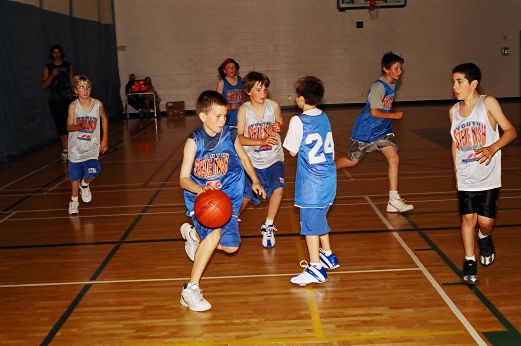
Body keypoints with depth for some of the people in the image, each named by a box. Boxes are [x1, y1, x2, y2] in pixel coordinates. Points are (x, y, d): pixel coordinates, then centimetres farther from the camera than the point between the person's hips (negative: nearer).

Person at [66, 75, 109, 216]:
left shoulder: (98, 104, -8)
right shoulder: (73, 106, -12)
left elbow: (104, 120, 10)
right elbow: (69, 127, -10)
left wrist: (104, 139, 10)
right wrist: (80, 127, -31)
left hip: (92, 146, 0)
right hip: (76, 147, 0)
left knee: (92, 173, -14)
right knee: (75, 175, 9)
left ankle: (84, 185, 22)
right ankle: (74, 199, 33)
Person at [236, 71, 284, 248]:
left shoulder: (273, 105, -6)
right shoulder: (244, 110, -11)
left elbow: (281, 125, 11)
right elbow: (240, 138, -13)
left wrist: (279, 127, -14)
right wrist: (262, 141, -25)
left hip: (274, 158, 1)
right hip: (252, 160, -1)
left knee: (278, 188, -19)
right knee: (246, 195, 4)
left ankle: (268, 227, 3)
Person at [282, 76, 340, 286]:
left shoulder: (298, 122, -15)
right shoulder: (324, 118, 7)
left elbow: (292, 151, -9)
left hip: (311, 183, -8)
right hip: (328, 178, 8)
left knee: (310, 223, 0)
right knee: (320, 218, 23)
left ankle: (316, 268, 4)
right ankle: (327, 256, 36)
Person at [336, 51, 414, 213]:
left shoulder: (392, 84, 4)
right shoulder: (378, 87, -23)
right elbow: (374, 112, -26)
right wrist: (394, 115, -18)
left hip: (382, 130, 7)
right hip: (366, 131, -7)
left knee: (394, 159, -6)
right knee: (352, 160, 7)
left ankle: (394, 200, -3)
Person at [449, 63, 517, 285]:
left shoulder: (488, 103, -8)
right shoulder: (454, 111, 6)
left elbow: (510, 131, -9)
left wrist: (493, 148, -26)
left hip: (489, 177, -3)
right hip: (465, 178, 3)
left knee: (485, 221, -2)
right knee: (468, 218, -2)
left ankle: (484, 238, 34)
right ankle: (469, 262, 12)